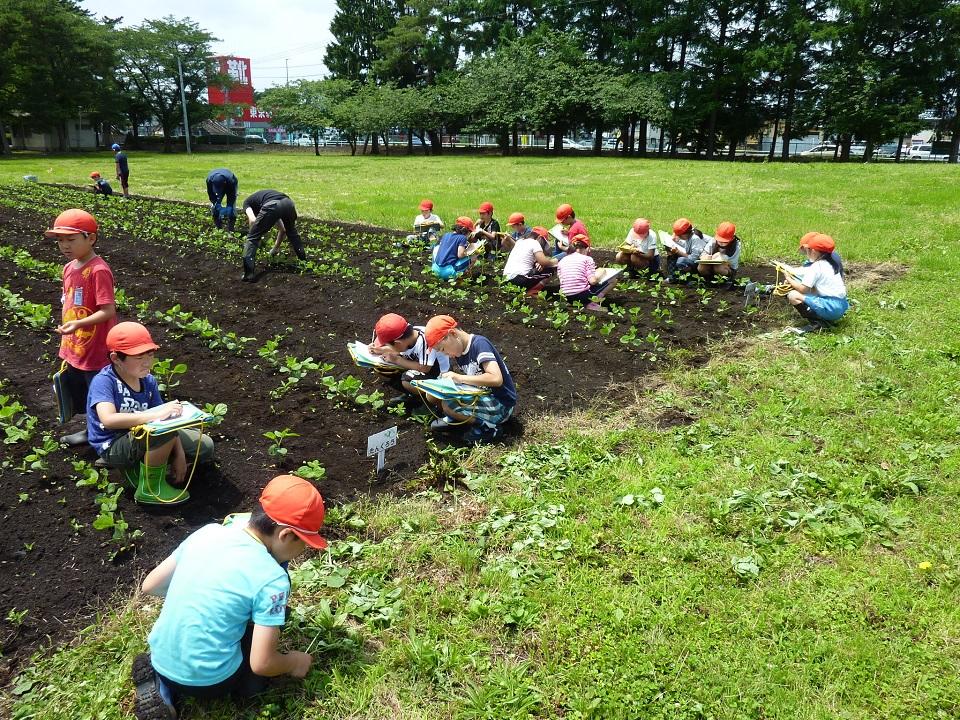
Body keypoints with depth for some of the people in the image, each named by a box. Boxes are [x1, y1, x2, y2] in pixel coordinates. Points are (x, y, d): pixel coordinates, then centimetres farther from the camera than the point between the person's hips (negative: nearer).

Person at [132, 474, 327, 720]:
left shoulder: (208, 531, -4)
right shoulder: (271, 579, -21)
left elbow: (150, 586, 6)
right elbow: (261, 664, -16)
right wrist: (294, 663, 4)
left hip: (161, 658, 6)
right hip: (206, 680, -5)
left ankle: (162, 679, 9)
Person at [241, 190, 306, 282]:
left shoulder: (247, 202, 31)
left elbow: (253, 221, 6)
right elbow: (283, 229, 45)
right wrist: (276, 248, 55)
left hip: (272, 206, -5)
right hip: (288, 203, 5)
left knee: (252, 238, 11)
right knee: (292, 233, 36)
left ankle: (249, 274, 3)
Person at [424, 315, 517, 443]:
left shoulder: (480, 344, -19)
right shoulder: (460, 353, 6)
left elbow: (496, 379, -31)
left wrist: (459, 378, -24)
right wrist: (451, 379, -7)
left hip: (501, 406, -8)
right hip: (483, 397, 8)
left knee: (448, 404, -26)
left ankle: (488, 426, -9)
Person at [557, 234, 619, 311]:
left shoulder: (562, 261, 11)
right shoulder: (587, 259, -2)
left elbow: (562, 282, 9)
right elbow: (592, 281, -11)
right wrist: (600, 274, 10)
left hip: (568, 298, 6)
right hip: (583, 295, -6)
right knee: (613, 280, 9)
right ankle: (593, 303, -1)